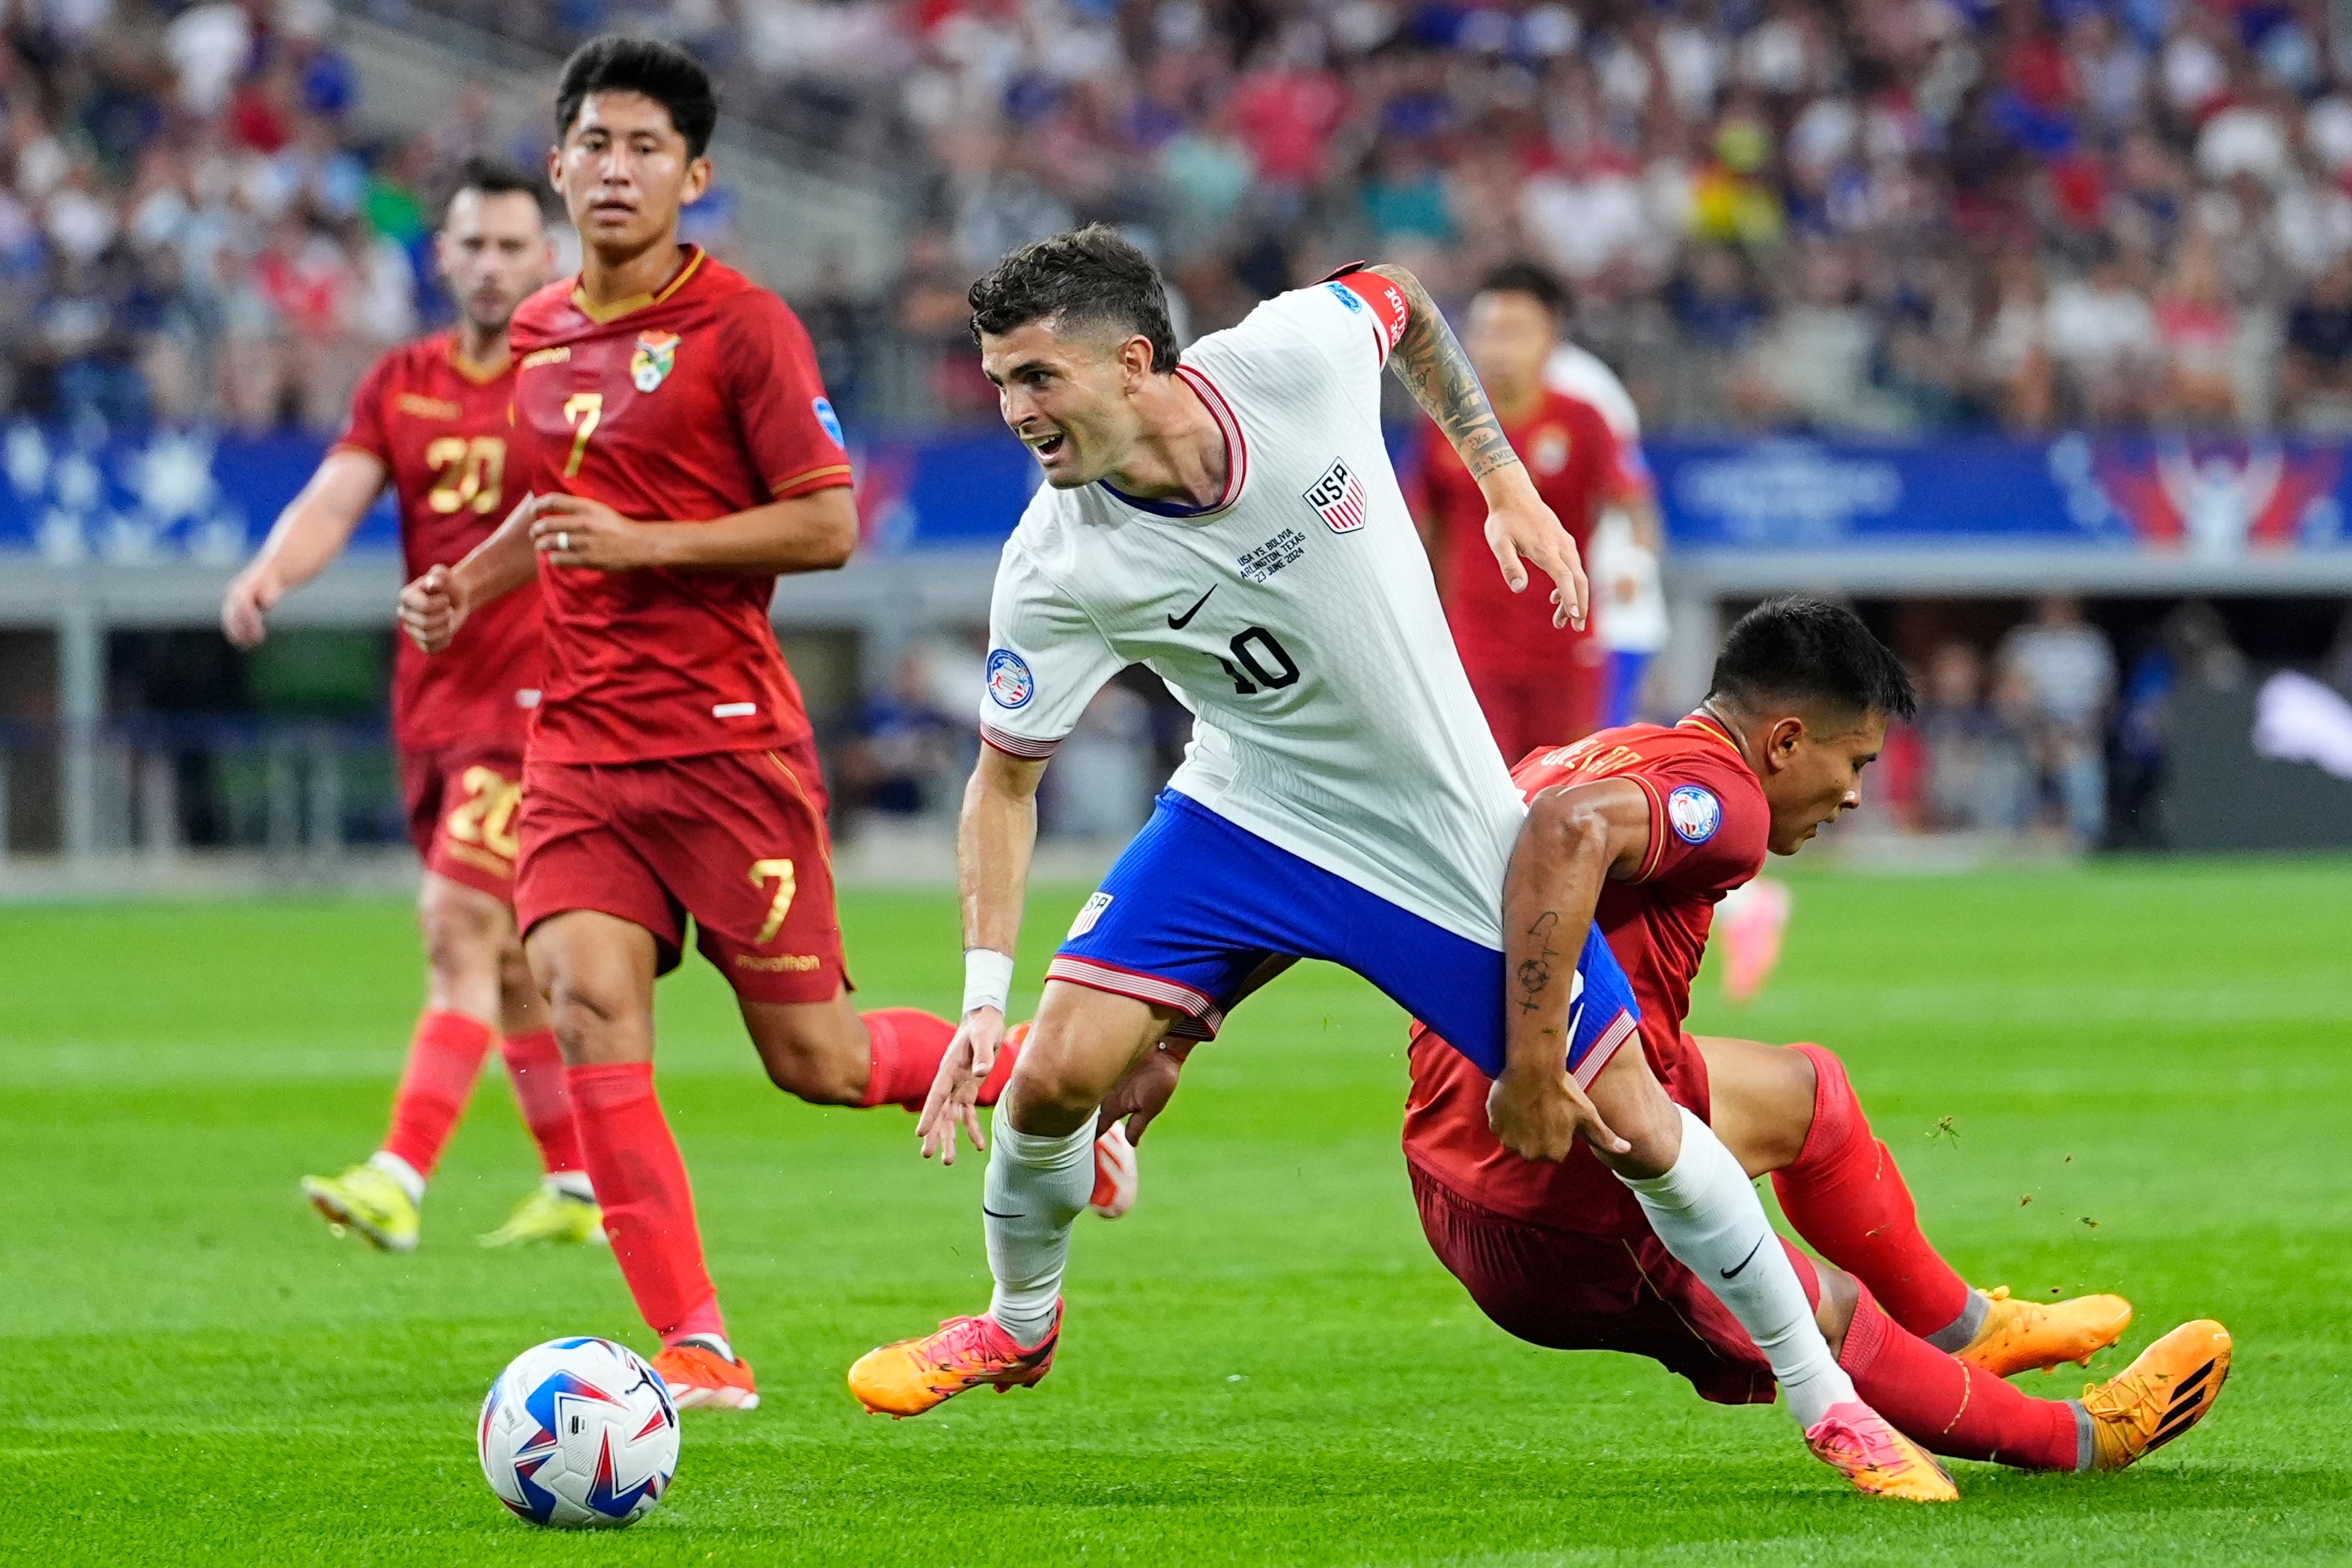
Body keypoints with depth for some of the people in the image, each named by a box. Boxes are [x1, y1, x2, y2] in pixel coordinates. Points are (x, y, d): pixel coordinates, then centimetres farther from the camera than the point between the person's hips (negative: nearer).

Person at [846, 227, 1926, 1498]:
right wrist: (984, 991, -19)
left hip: (1449, 825, 0)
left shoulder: (1297, 355, -24)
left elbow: (1400, 301, 1)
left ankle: (1821, 1393, 16)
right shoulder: (1055, 573, -22)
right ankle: (1019, 1323, 16)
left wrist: (1507, 485, 1)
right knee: (1057, 1070, -15)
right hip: (1248, 813, 0)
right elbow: (1006, 777, -10)